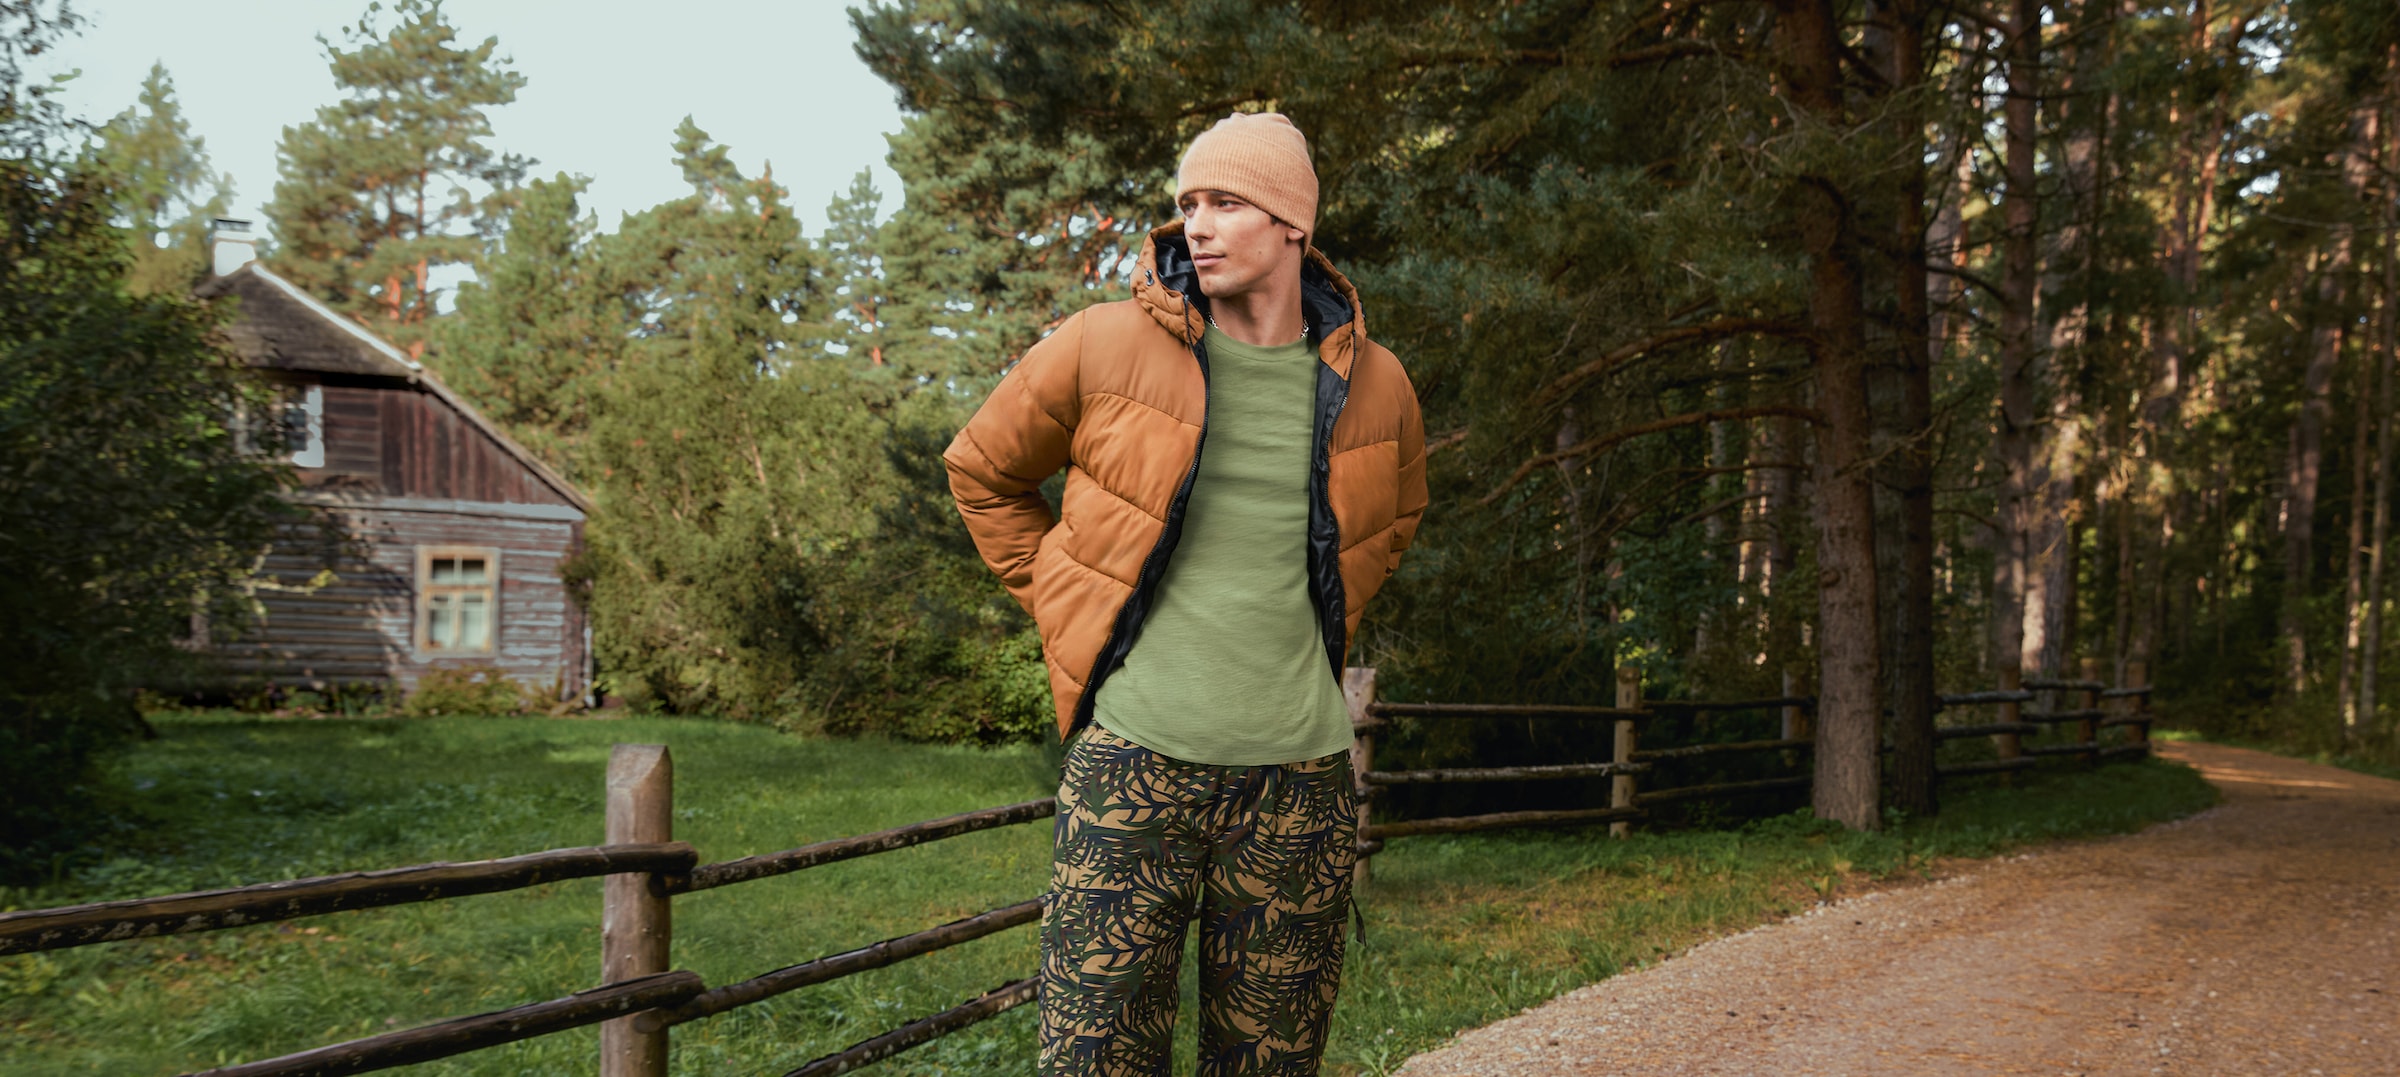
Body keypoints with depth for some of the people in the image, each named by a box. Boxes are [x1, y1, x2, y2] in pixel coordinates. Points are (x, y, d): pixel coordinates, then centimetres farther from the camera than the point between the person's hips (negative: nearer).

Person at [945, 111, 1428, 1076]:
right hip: (1135, 758, -2)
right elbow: (982, 469, 13)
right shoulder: (1107, 347, -3)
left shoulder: (1373, 385, 5)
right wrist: (1065, 609, 8)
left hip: (1298, 771, 3)